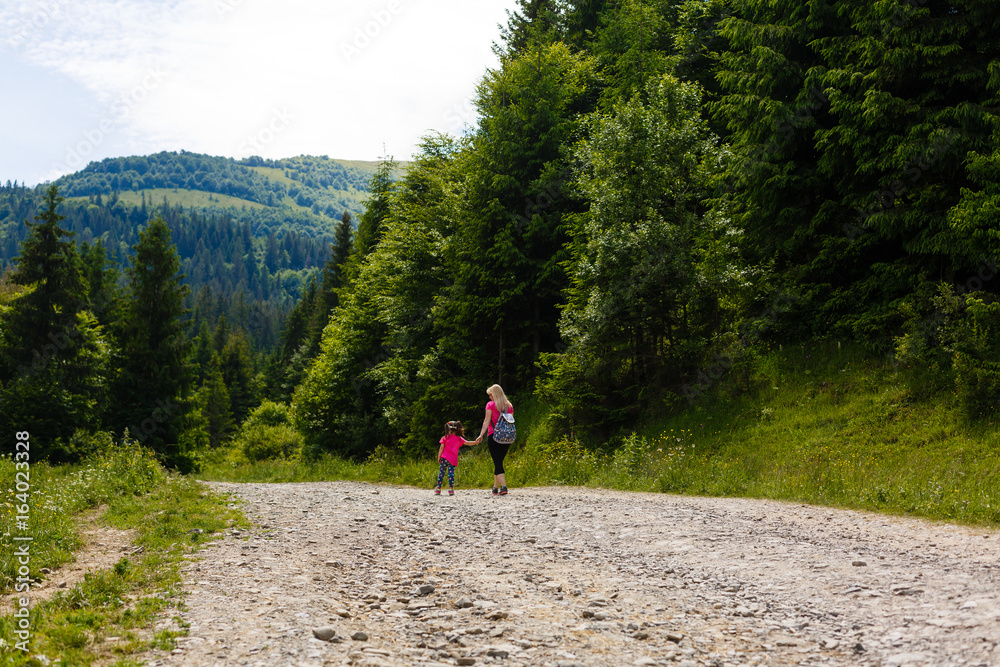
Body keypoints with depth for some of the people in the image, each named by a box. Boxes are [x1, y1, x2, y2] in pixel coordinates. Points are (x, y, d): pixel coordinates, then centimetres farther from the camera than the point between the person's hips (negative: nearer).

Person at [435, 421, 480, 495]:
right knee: (451, 473, 3)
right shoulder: (459, 439, 6)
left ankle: (438, 488, 8)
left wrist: (439, 457, 2)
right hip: (453, 460, 2)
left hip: (445, 458, -2)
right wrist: (476, 442, 13)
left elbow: (441, 448, -1)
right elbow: (467, 443, 7)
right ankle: (451, 488, -5)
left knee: (441, 472, 4)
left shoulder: (445, 438, 2)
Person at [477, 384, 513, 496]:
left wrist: (481, 434, -10)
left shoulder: (491, 405, -2)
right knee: (499, 462, 15)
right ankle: (495, 488, 20)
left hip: (493, 436, -5)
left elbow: (487, 421, -9)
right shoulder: (509, 406, 11)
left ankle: (503, 487, -20)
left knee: (497, 462, -6)